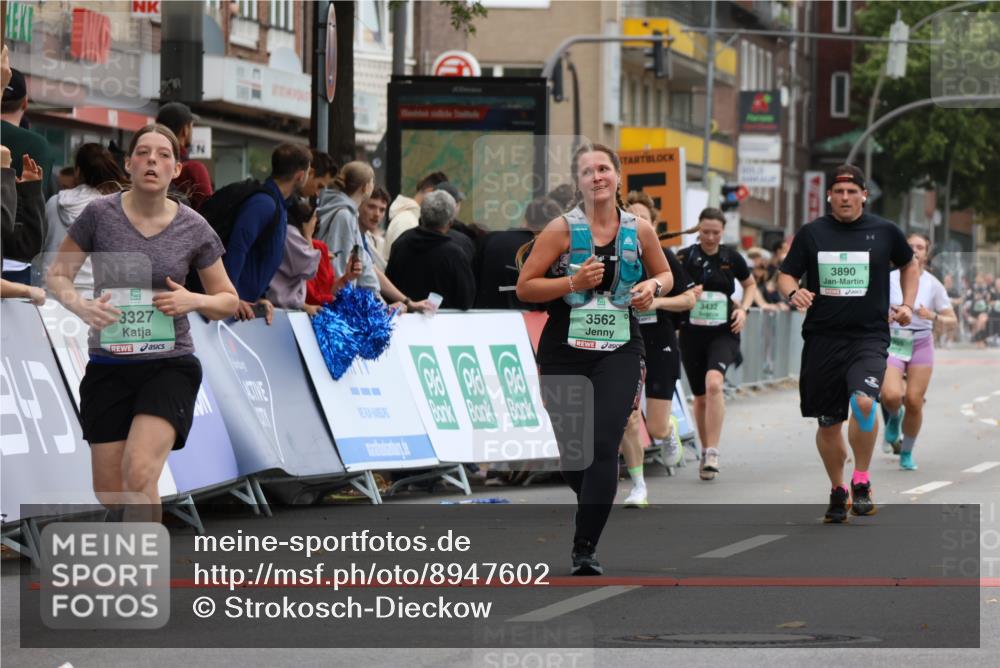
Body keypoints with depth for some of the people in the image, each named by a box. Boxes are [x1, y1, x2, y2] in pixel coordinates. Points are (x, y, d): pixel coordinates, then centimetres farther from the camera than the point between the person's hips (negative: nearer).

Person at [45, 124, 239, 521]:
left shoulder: (193, 229, -2)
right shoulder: (100, 214, -4)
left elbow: (228, 301, 8)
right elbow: (57, 275, 5)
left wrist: (194, 301, -14)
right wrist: (80, 307, -17)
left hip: (170, 365, -1)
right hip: (109, 367, 1)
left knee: (138, 474, -25)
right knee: (110, 497, 5)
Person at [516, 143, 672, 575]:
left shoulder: (639, 230, 4)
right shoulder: (562, 229, -3)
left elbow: (665, 274, 20)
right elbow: (524, 287, -3)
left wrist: (653, 288, -3)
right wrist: (573, 283, -16)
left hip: (619, 350, 0)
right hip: (565, 351, 0)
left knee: (604, 446, -15)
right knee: (571, 454, 7)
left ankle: (585, 548, -13)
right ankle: (594, 507, 40)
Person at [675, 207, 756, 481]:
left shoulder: (732, 258, 1)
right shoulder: (684, 257, -1)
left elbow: (750, 285, 18)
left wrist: (743, 309, 0)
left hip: (723, 333, -2)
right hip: (692, 333, 2)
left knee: (714, 382, -26)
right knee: (700, 397, 8)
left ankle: (712, 453, -26)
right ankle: (705, 453, 27)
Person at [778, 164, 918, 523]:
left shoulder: (884, 231, 4)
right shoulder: (812, 233, 4)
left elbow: (910, 264, 22)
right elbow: (786, 275, 9)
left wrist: (907, 305, 10)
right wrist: (793, 293, -13)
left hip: (869, 336, -2)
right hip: (823, 339, 2)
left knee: (863, 401, -27)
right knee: (828, 423, 7)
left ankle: (861, 481, -10)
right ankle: (838, 491, 28)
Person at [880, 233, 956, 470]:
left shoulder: (933, 285, 0)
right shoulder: (890, 279, -1)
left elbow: (952, 319, 3)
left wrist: (932, 316, -16)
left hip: (921, 345, 1)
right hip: (892, 344, -1)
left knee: (914, 402, -3)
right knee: (891, 395, -22)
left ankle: (907, 453, 17)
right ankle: (894, 417, 16)